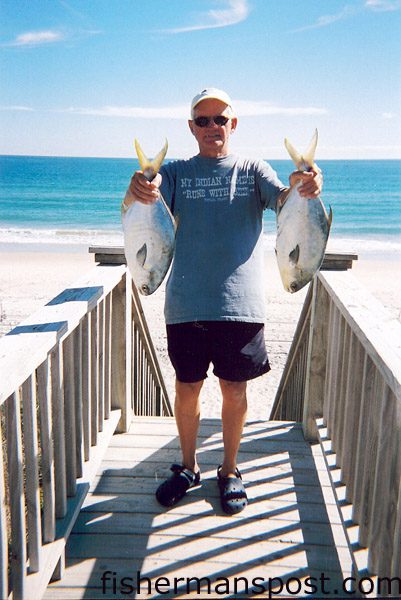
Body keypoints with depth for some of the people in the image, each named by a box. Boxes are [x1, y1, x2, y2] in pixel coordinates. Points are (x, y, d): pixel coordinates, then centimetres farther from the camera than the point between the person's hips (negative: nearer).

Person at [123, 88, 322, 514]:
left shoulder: (253, 170, 8)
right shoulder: (176, 172, 8)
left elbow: (284, 200, -11)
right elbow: (135, 210, -8)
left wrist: (303, 188, -35)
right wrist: (137, 192, -33)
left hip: (240, 303, 0)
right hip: (186, 304, 1)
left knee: (234, 390, 9)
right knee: (186, 388, 10)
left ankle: (229, 471, 30)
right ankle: (188, 467, 33)